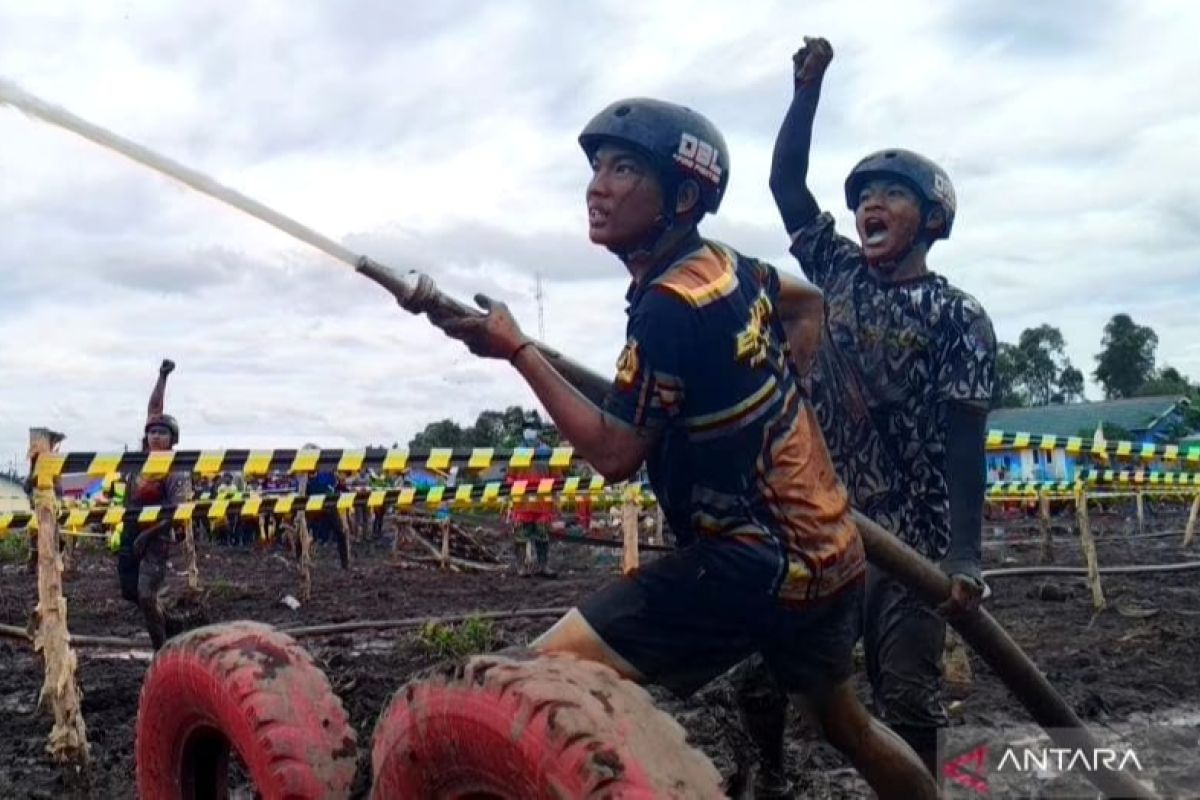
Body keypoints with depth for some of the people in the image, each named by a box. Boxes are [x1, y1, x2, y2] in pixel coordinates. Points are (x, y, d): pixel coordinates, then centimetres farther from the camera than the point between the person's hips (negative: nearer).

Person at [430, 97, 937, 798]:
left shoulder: (669, 304, -20)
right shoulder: (728, 267, 6)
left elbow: (614, 454, -17)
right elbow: (809, 302, 26)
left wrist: (515, 348, -13)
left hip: (757, 561, -10)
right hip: (828, 548, 10)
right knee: (844, 719, 30)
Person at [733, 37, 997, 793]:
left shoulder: (958, 317, -5)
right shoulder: (839, 270, 8)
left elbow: (964, 441, -10)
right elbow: (785, 179, 6)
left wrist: (964, 557, -17)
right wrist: (808, 86, -5)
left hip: (908, 536, -4)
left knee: (907, 702, 2)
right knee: (760, 672, 6)